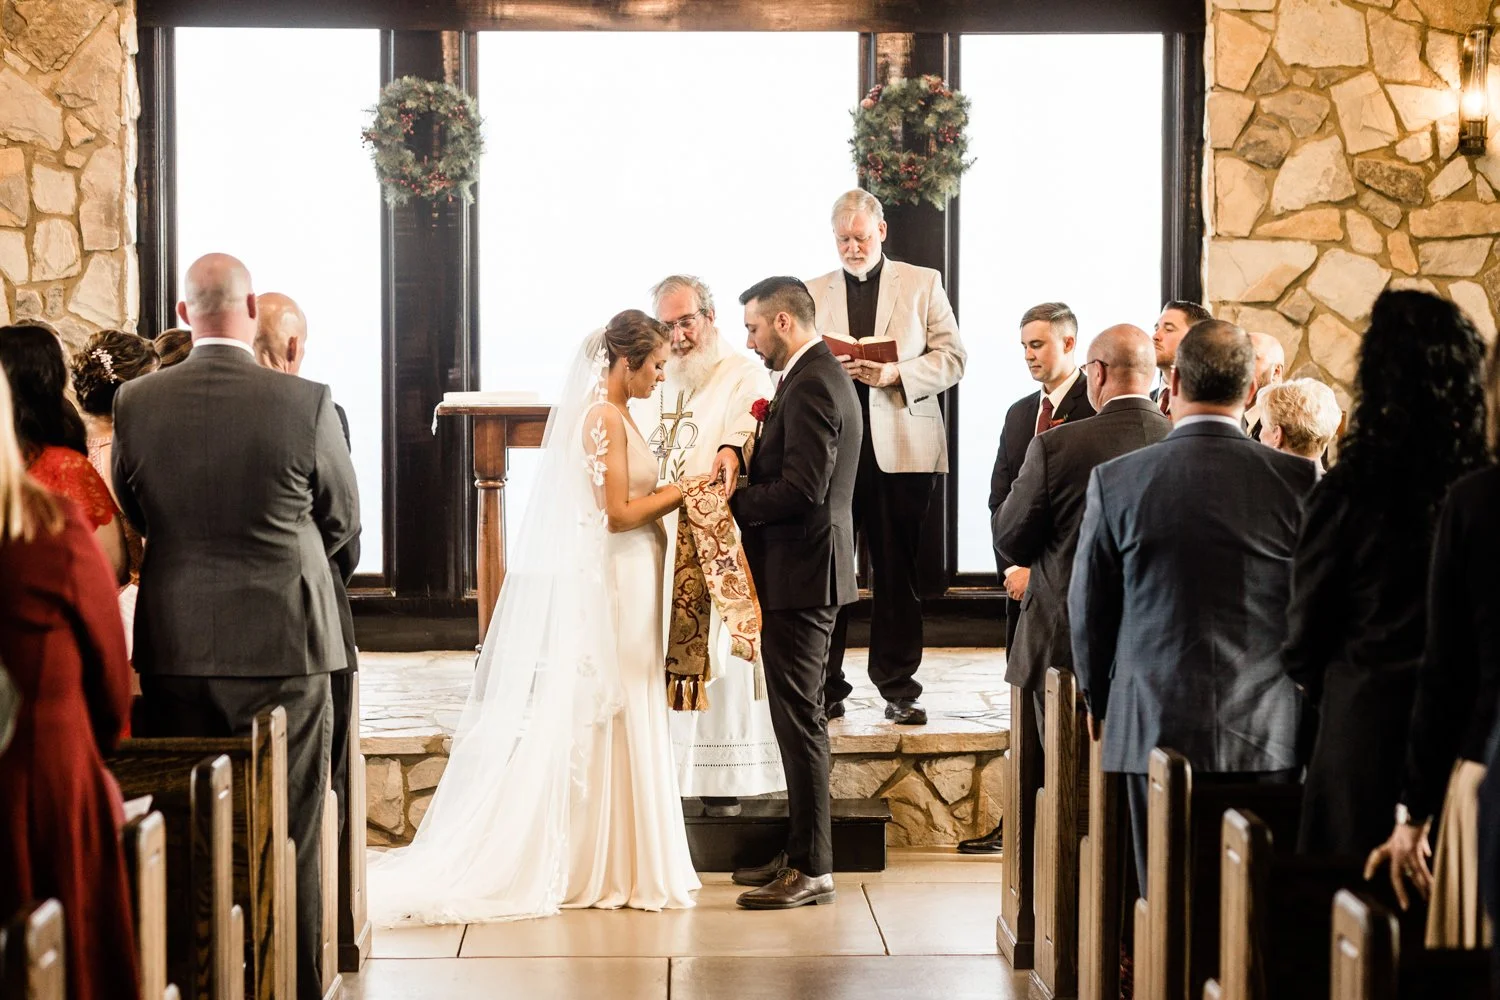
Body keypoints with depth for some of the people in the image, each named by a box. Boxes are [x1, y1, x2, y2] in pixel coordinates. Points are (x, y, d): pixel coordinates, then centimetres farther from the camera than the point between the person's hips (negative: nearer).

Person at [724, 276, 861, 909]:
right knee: (798, 716, 15)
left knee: (800, 719, -6)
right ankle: (802, 853, 24)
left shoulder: (811, 386, -17)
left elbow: (802, 488, -24)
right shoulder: (819, 376, 16)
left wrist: (733, 500, -13)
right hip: (804, 571, 11)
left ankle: (812, 870, -1)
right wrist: (747, 469, 1)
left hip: (799, 573, -11)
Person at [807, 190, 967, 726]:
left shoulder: (922, 283, 10)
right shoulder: (813, 293, 15)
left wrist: (895, 373, -12)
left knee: (896, 572, 2)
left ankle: (898, 687, 10)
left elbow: (951, 358, 3)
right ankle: (826, 687, 6)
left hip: (900, 449, -1)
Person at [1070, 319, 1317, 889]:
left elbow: (1088, 609, 6)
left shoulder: (1115, 481, -4)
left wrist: (1099, 702, 22)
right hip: (1270, 735, 0)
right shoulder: (1298, 482, -4)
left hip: (1155, 729, 0)